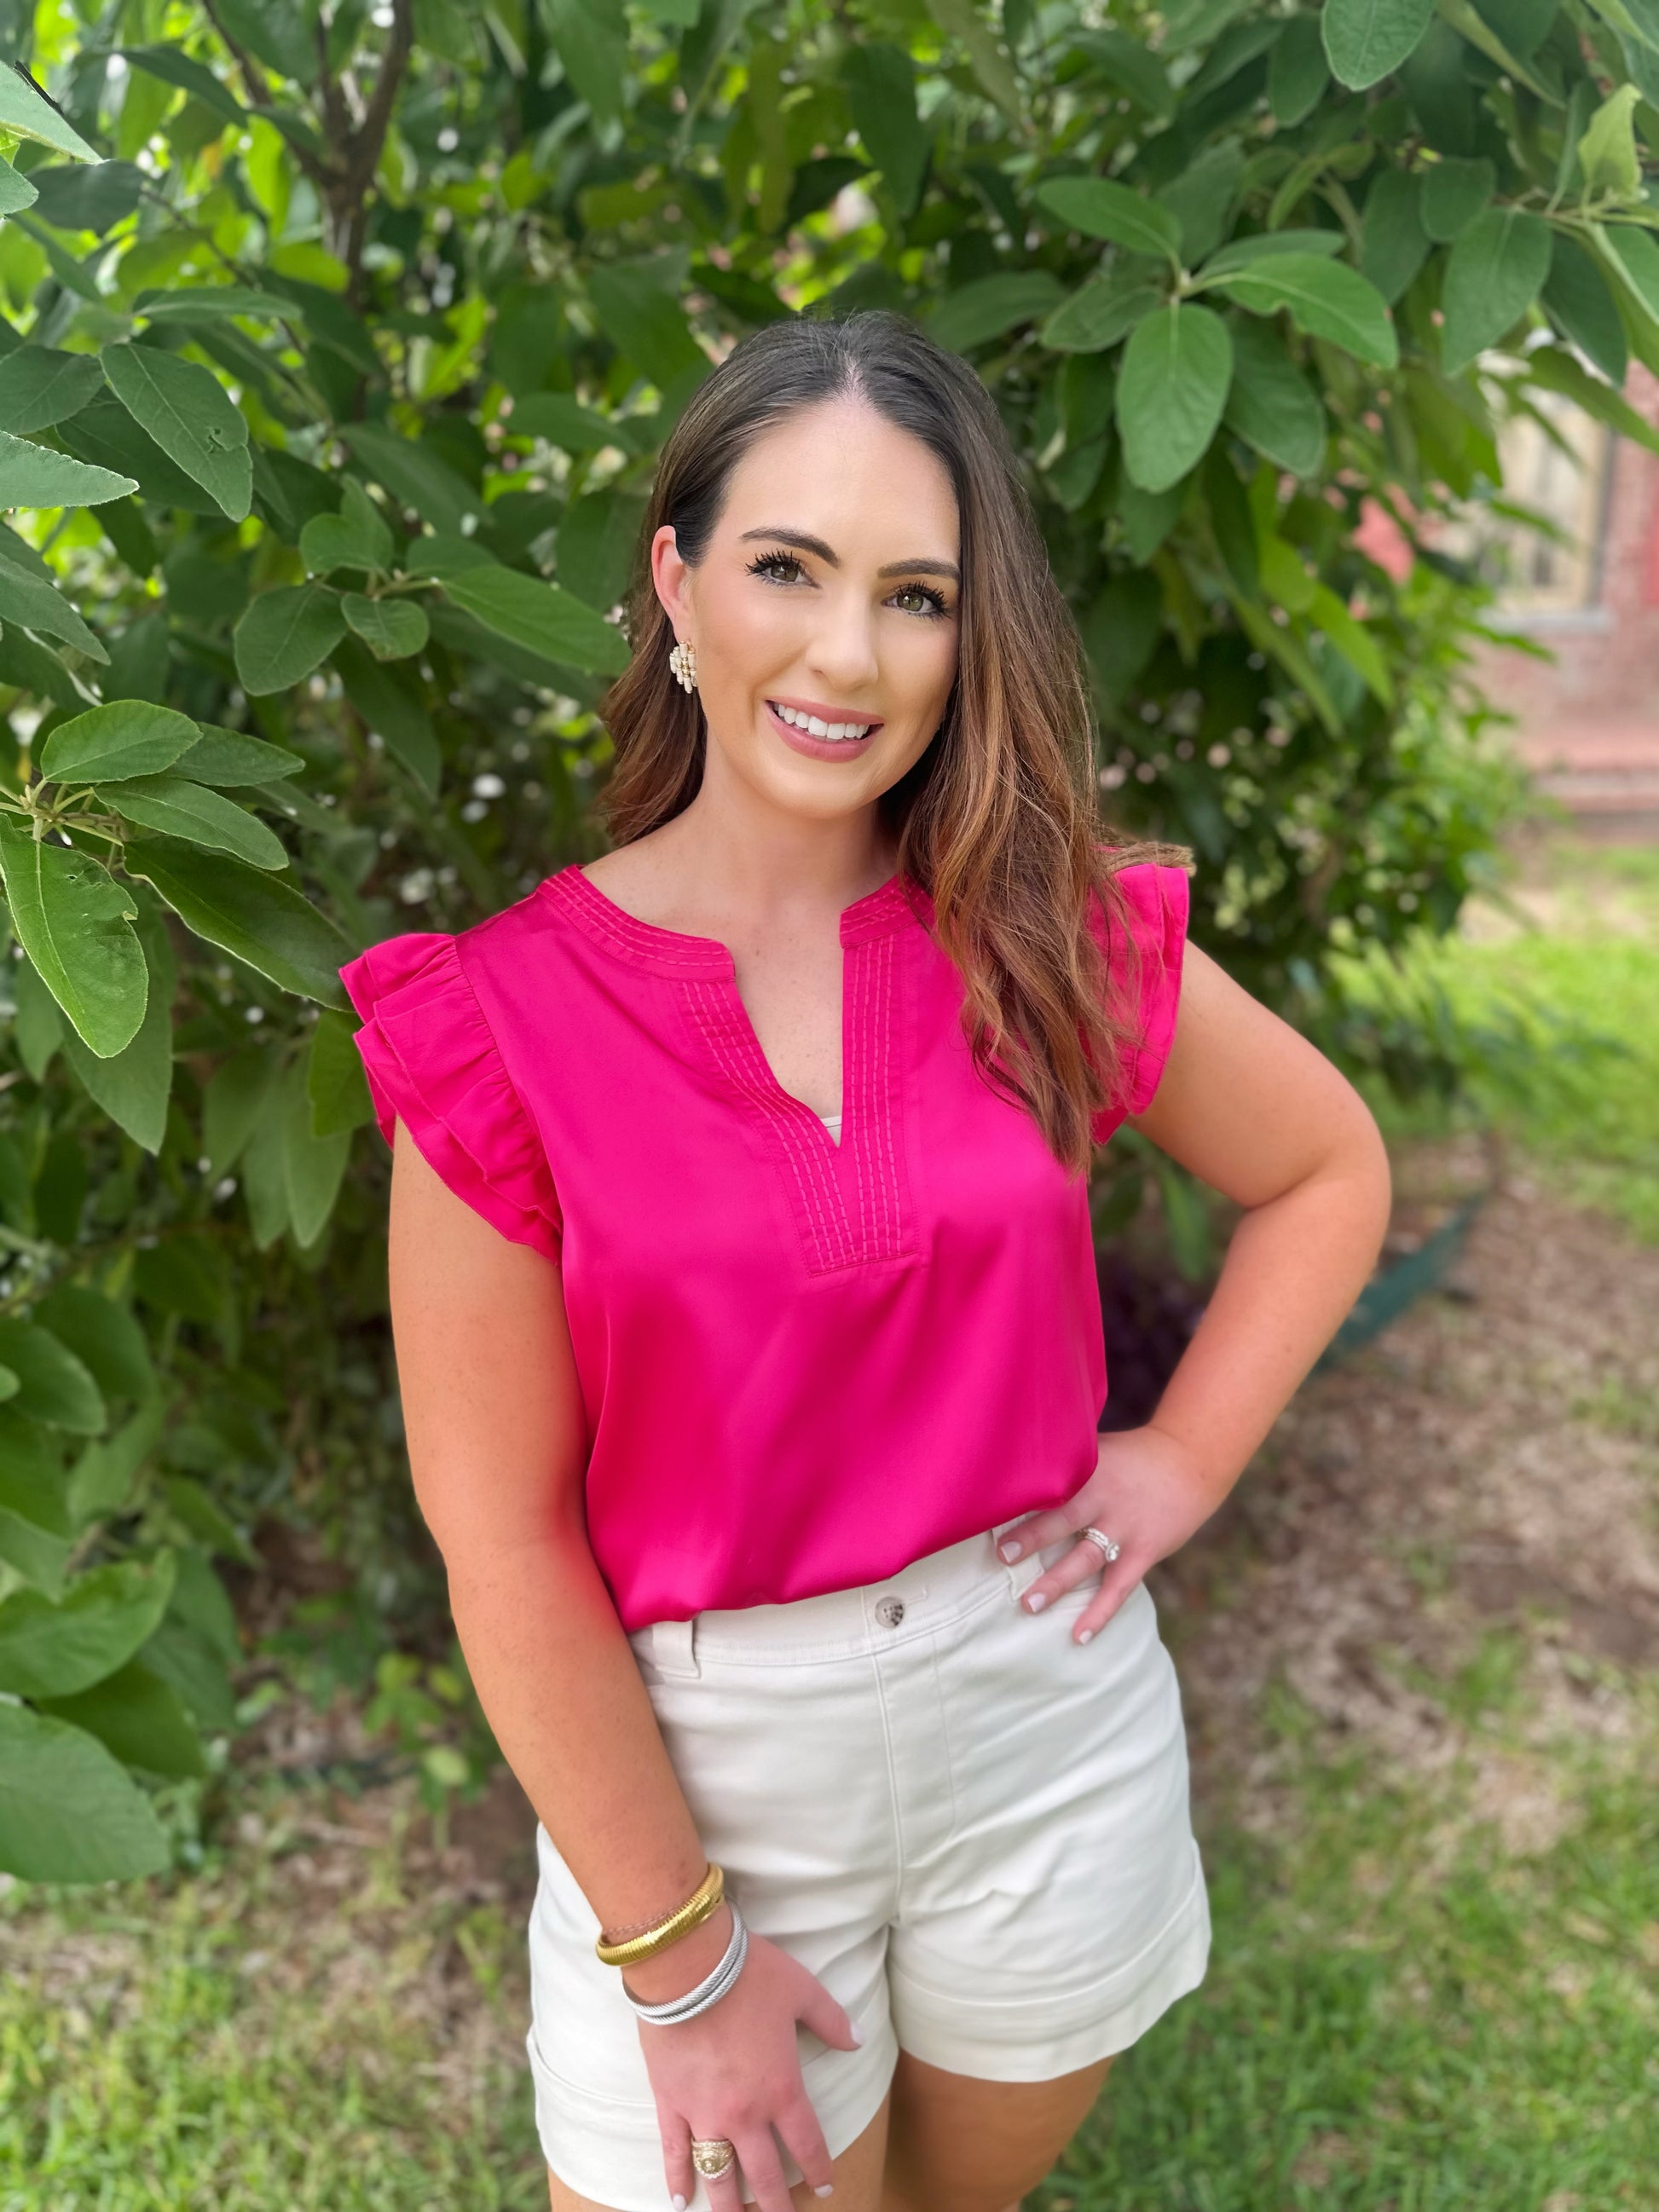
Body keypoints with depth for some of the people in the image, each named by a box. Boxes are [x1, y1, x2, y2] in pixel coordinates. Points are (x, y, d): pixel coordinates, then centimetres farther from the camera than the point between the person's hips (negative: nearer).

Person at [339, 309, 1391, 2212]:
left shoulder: (1057, 942, -8)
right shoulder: (504, 1020, -15)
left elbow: (1327, 1172, 8)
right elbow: (502, 1537, -13)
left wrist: (1183, 1462, -3)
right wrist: (677, 1957, -9)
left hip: (1050, 1722, 3)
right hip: (690, 1766, -2)